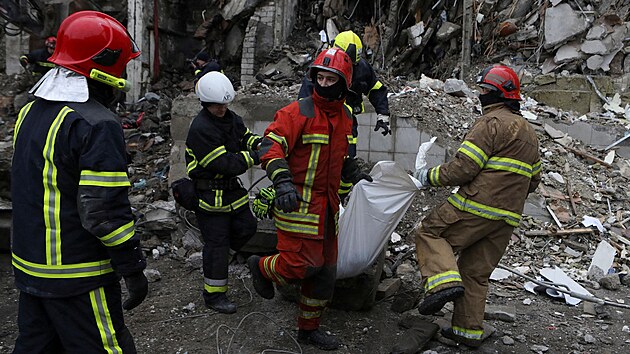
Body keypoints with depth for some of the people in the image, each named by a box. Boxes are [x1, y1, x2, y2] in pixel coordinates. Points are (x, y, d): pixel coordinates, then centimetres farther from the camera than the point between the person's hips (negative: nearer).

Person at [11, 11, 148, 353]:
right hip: (77, 278, -9)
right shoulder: (97, 125, -22)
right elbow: (106, 211, -24)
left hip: (30, 267, 9)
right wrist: (133, 270, -14)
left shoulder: (30, 112, 7)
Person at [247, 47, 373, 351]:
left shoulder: (345, 118, 12)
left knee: (325, 270, 12)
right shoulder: (298, 112, -12)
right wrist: (283, 181, -38)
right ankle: (261, 267, 24)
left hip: (327, 205, 8)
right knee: (303, 263, -10)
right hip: (298, 202, -7)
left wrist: (355, 174, 12)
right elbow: (271, 146, -23)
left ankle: (308, 329, 31)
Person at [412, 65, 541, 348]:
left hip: (476, 208, -9)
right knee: (476, 272, 15)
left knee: (429, 232, 4)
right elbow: (533, 179, 26)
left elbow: (463, 168, -16)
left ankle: (444, 282, -17)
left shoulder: (492, 122, -8)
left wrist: (430, 176, -3)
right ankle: (468, 330, 20)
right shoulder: (528, 132, 22)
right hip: (508, 219, 9)